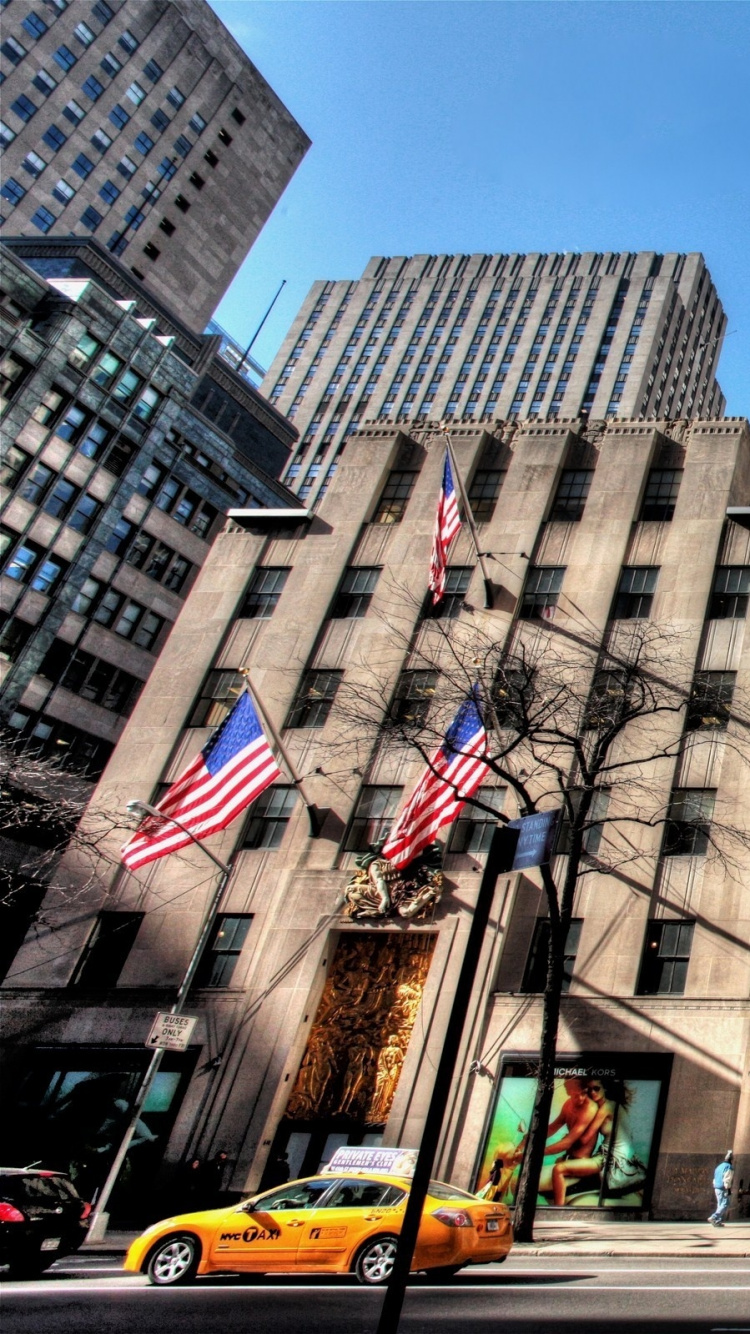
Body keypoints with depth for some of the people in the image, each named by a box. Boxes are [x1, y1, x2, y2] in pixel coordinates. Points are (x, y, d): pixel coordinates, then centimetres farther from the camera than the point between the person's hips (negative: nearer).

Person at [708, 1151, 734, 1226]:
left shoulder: (719, 1166, 18)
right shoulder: (729, 1167, -9)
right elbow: (727, 1179, -18)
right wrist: (728, 1189, -16)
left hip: (717, 1188, 9)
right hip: (724, 1189, -9)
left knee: (720, 1205, 14)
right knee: (725, 1205, -7)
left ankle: (718, 1222, 9)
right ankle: (713, 1217, -18)